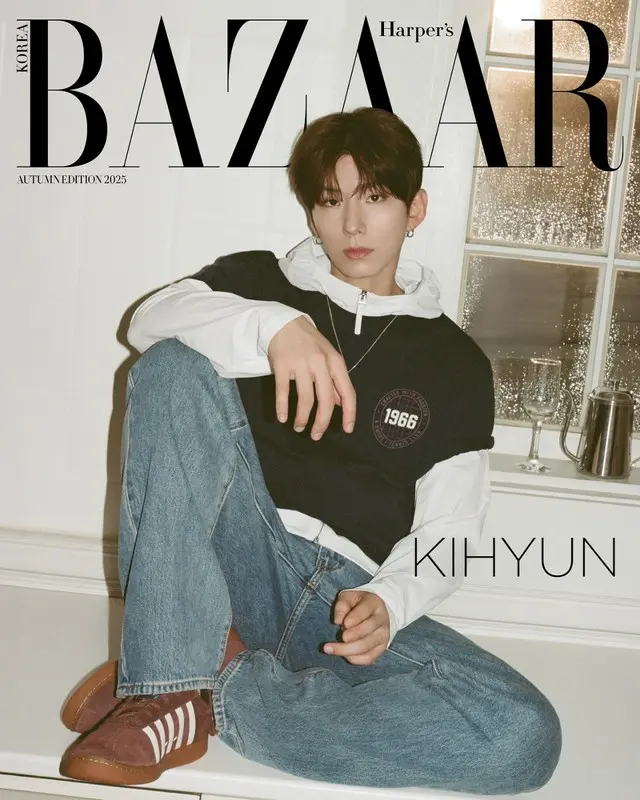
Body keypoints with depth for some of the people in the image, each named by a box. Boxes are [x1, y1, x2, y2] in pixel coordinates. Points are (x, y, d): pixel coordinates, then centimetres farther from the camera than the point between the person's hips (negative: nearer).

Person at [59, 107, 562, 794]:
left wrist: (387, 601, -14)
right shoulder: (258, 281, 12)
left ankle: (215, 692, -17)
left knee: (525, 736, -24)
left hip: (348, 600, 1)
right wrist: (276, 328, -28)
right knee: (174, 368, -22)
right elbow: (153, 318, -10)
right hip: (240, 564, 0)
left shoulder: (456, 363, 12)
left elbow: (444, 532, 6)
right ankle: (165, 678, -26)